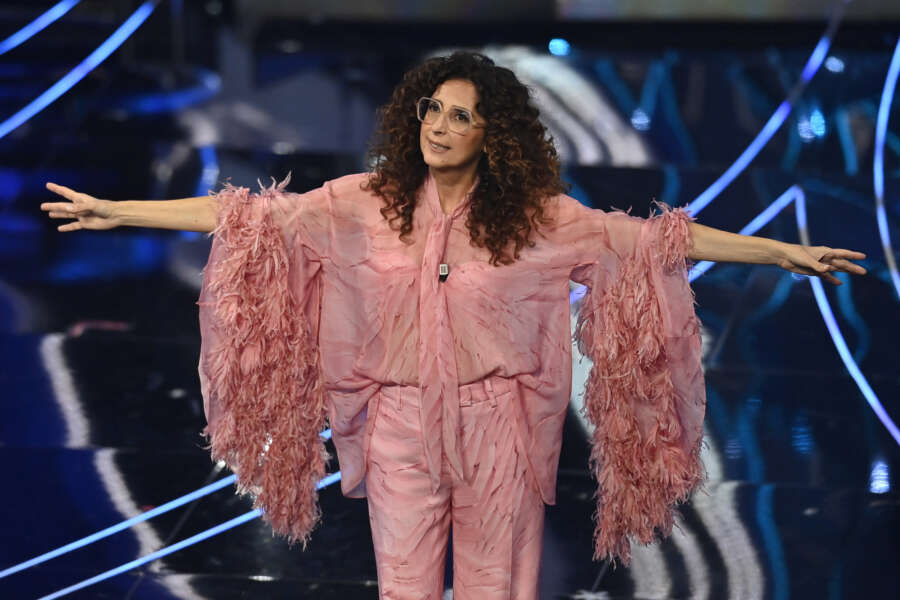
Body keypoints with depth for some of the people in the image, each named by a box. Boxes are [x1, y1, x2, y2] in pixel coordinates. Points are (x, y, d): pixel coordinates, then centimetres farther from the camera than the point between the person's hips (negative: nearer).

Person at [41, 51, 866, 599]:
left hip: (496, 429, -1)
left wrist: (784, 252, -9)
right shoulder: (367, 202, -2)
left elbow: (653, 241, -5)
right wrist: (116, 212, -10)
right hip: (401, 424, 1)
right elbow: (255, 219, -5)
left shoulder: (535, 217, -3)